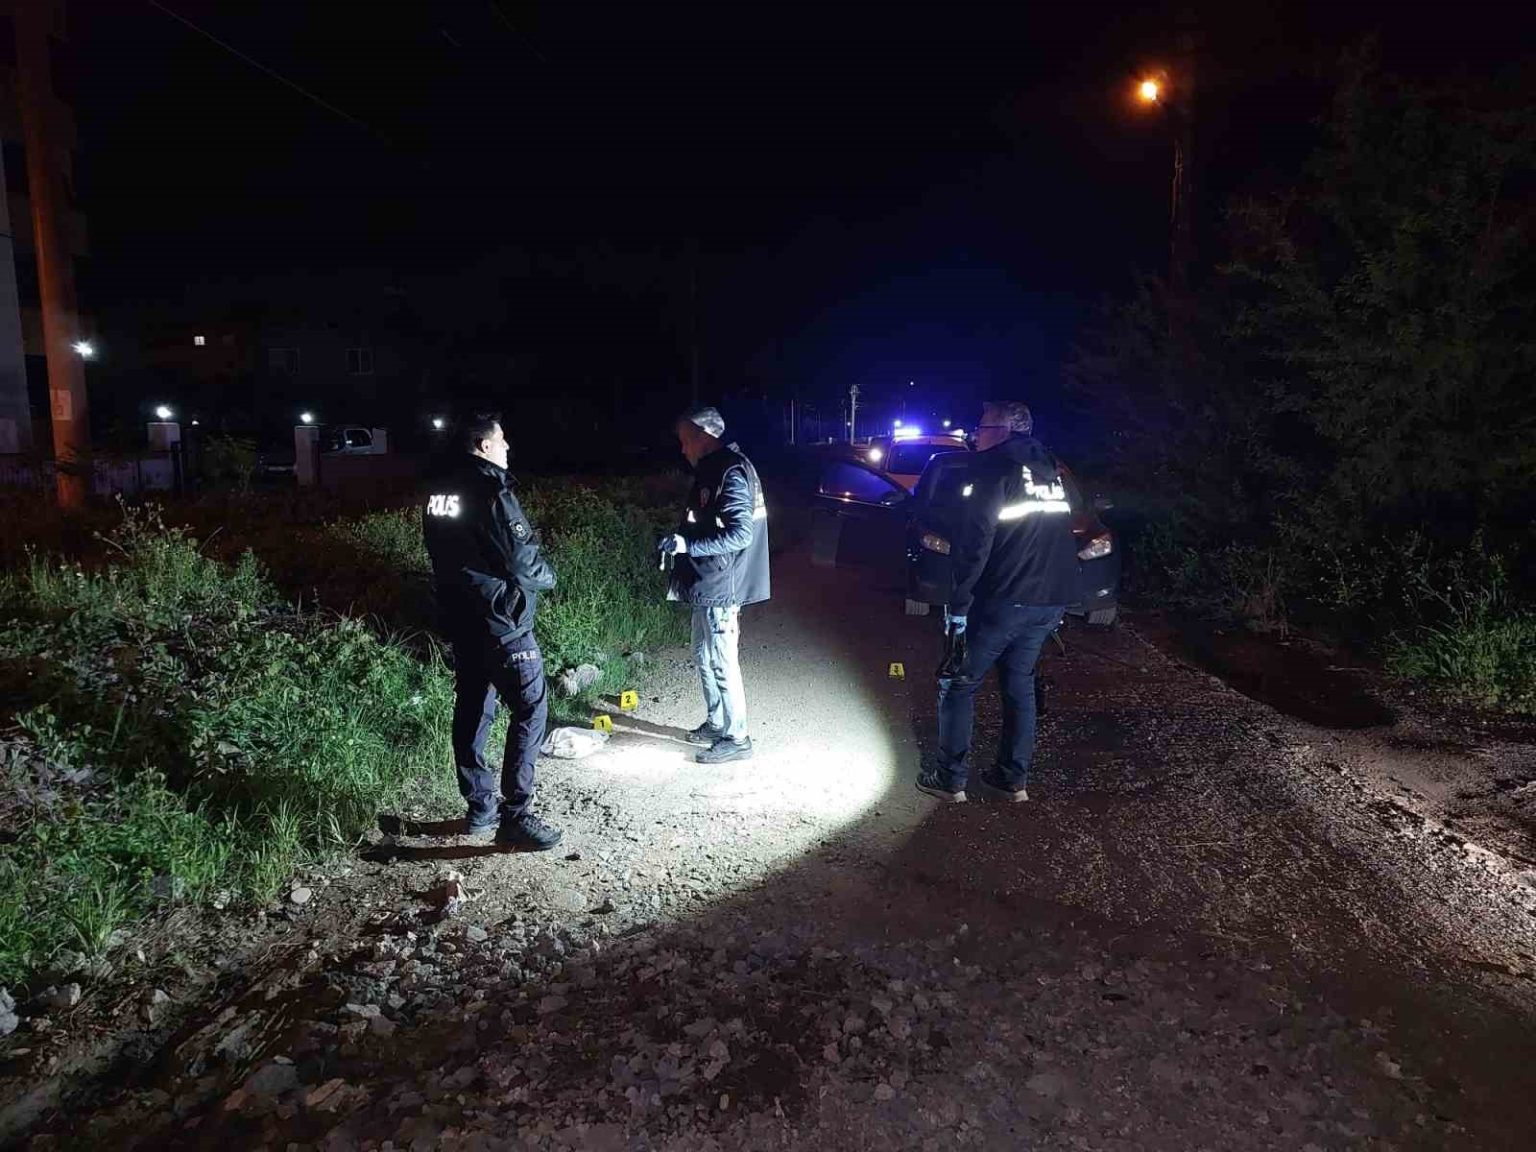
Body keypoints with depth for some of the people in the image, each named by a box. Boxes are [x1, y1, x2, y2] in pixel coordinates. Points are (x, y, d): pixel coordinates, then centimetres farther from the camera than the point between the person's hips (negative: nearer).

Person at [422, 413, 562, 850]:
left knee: (471, 710, 13)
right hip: (501, 620, -9)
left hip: (458, 617, 9)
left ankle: (480, 808, 23)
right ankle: (515, 816, -1)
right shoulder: (490, 490, -17)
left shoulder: (441, 490, 8)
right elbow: (522, 560, -18)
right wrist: (547, 577, 1)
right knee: (530, 709, -2)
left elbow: (446, 555, 15)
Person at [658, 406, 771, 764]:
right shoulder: (713, 470, 13)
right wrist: (679, 541, 10)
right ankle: (716, 723, 33)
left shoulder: (731, 473, -19)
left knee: (722, 662, -1)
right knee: (704, 654, 19)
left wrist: (686, 544, -25)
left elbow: (740, 534, -26)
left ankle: (736, 738, 12)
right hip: (707, 584, 10)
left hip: (720, 587, -10)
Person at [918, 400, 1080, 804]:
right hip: (1053, 601, 7)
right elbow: (1061, 536, 18)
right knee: (1020, 683, 19)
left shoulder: (997, 468, -9)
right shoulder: (1052, 469, 15)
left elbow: (976, 541, -17)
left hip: (1005, 600, -7)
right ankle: (1014, 778, 23)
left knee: (958, 682, 6)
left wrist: (958, 603, -15)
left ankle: (949, 778, 10)